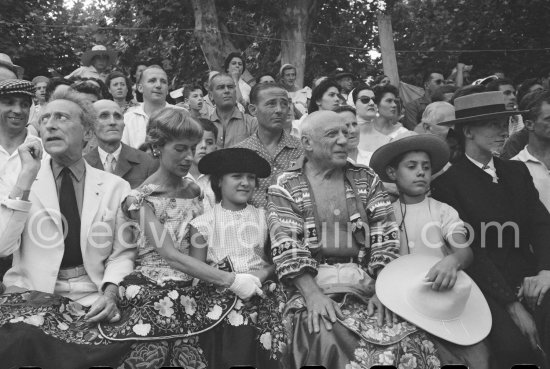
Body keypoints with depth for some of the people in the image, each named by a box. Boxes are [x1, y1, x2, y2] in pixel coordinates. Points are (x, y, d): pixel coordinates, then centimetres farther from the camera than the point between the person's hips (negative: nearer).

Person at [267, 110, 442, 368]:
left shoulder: (367, 179, 13)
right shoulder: (285, 188, 5)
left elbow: (385, 239, 5)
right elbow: (287, 248, -6)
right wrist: (313, 295, -20)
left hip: (367, 286, 3)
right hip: (311, 287, -2)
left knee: (406, 340, -21)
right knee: (333, 343, -30)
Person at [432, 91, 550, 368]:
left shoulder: (517, 171, 15)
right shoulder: (447, 181, -3)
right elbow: (468, 249, -9)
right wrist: (512, 304, -14)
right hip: (486, 290, -4)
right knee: (514, 346, -27)